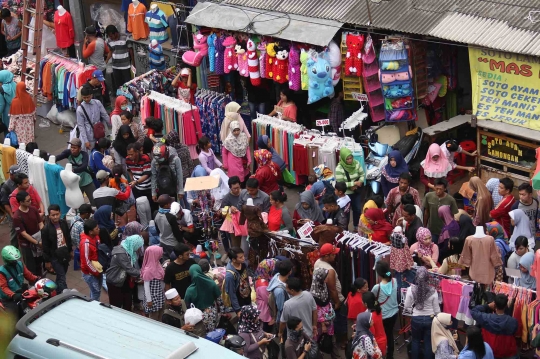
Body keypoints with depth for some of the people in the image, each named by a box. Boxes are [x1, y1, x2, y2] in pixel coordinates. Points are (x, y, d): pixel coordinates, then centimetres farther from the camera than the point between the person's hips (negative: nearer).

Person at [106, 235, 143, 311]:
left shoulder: (130, 251, 0)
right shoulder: (121, 253, -28)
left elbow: (135, 266, 4)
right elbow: (129, 269, -30)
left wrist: (140, 274, -11)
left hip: (126, 282, 8)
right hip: (115, 283, -8)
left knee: (128, 305, 13)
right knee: (116, 306, 3)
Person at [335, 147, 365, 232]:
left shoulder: (356, 164, -8)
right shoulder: (339, 168, -22)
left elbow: (362, 174, 1)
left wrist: (359, 182, -19)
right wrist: (354, 183, -23)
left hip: (357, 192, 4)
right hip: (345, 193, -4)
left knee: (357, 209, 15)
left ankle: (356, 226, 35)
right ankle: (345, 229, 21)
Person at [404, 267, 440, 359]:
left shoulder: (411, 289, -15)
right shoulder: (433, 291, -14)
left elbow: (407, 307, -6)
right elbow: (436, 309, -6)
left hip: (416, 319, 0)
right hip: (430, 319, 0)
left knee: (416, 341, 20)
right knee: (428, 342, 14)